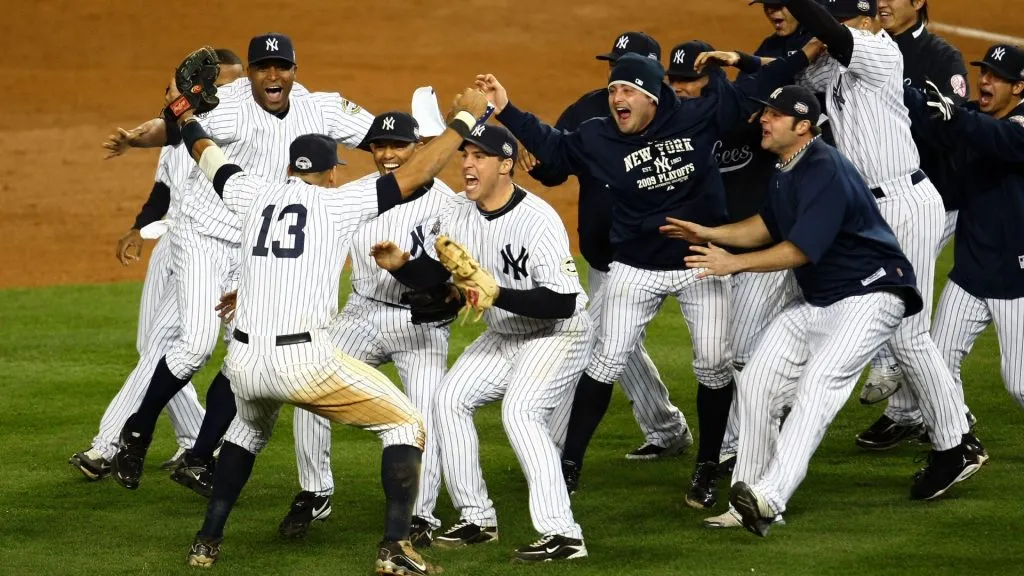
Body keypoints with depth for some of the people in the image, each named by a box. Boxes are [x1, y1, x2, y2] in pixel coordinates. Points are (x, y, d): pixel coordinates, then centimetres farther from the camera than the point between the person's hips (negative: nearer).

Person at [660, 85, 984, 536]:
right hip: (815, 302, 11)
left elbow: (800, 249, -25)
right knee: (756, 382, 5)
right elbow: (766, 226, 19)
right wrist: (708, 234, 7)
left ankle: (769, 498, -38)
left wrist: (734, 263, -22)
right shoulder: (786, 170, 7)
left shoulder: (825, 172, -23)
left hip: (868, 294, -11)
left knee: (817, 383, -26)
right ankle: (747, 504, 11)